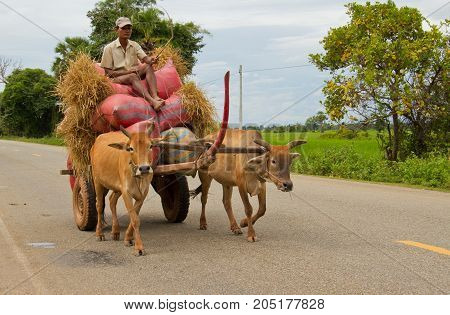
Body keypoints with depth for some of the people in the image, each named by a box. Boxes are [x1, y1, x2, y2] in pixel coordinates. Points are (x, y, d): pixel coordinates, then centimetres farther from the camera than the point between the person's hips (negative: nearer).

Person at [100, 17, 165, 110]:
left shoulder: (135, 45, 12)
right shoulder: (109, 48, -2)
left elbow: (145, 58, -4)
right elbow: (108, 72, -6)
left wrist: (150, 60, -29)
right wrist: (127, 71, -18)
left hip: (135, 75, 5)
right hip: (117, 78, -5)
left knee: (148, 66, -20)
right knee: (133, 76, -35)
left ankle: (155, 96, -41)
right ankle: (152, 102, -56)